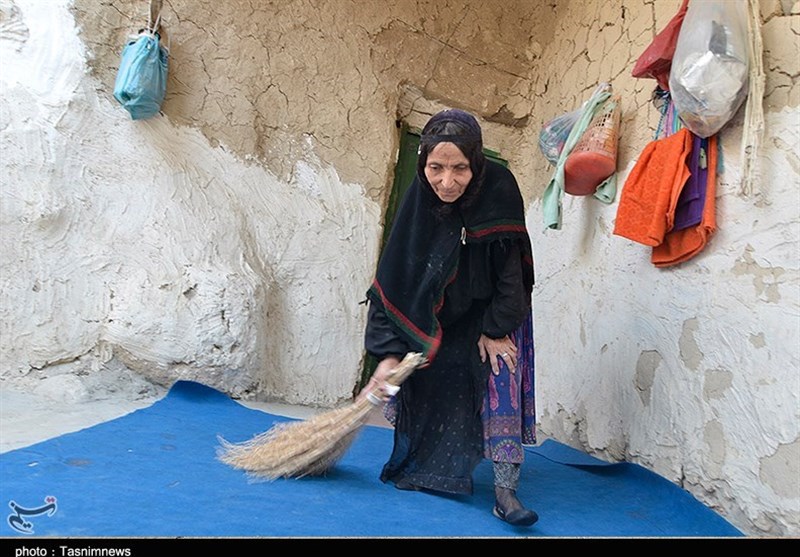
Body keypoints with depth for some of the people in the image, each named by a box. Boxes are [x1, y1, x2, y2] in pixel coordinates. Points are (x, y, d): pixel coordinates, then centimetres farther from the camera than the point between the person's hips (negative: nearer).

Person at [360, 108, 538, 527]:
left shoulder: (499, 189, -30)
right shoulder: (419, 201, -25)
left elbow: (510, 270, -20)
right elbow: (394, 278, -24)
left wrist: (496, 327, -17)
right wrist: (389, 352, -30)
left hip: (494, 305, -2)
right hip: (437, 312, 2)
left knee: (501, 378, -15)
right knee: (425, 377, 7)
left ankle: (505, 492, -12)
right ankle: (417, 466, 31)